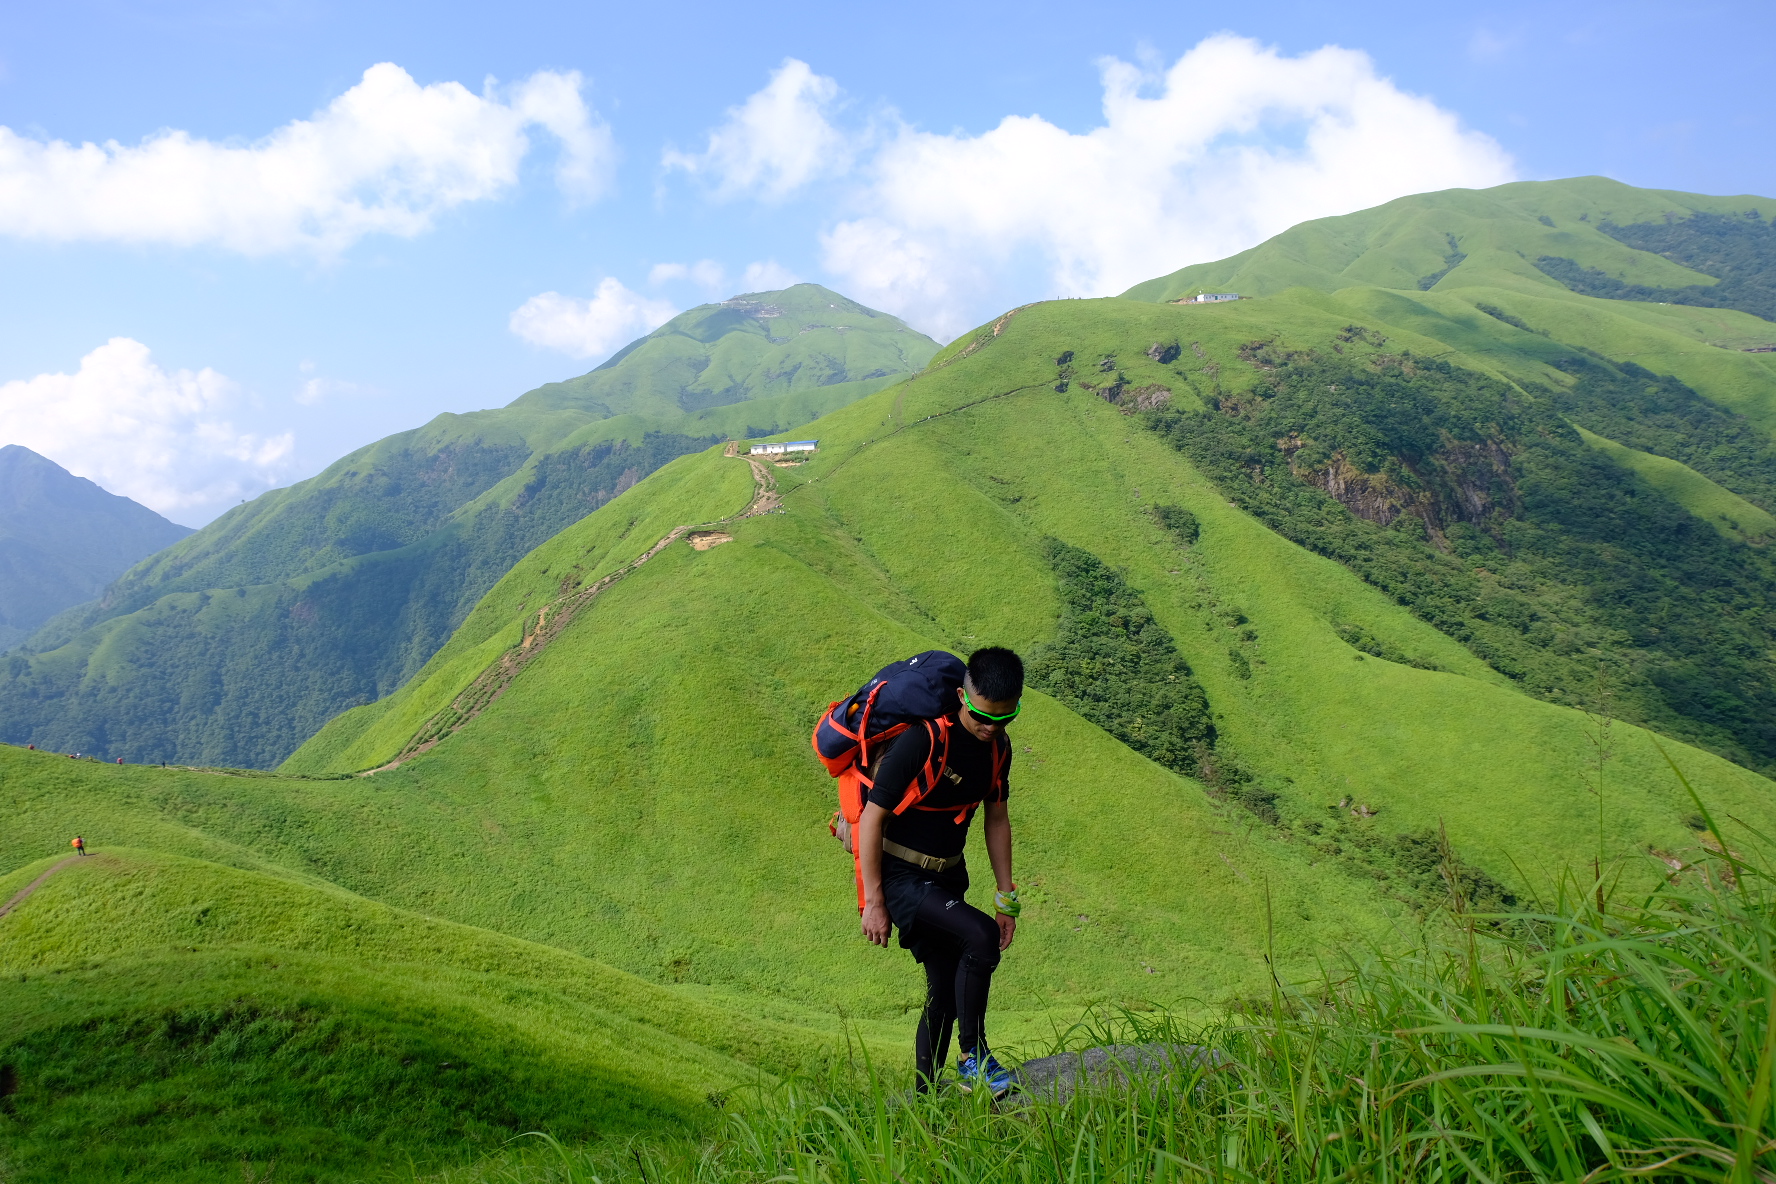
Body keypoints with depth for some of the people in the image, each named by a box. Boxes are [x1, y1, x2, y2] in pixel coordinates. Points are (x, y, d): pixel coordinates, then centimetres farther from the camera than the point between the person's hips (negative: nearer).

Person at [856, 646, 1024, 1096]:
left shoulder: (997, 746, -1)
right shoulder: (922, 739, -25)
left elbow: (997, 820, 11)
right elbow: (872, 817, -20)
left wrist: (1006, 899, 10)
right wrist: (874, 902, -17)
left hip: (945, 877, 8)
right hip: (899, 874, -8)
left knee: (946, 991, 9)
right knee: (981, 936, -27)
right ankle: (973, 1055, -10)